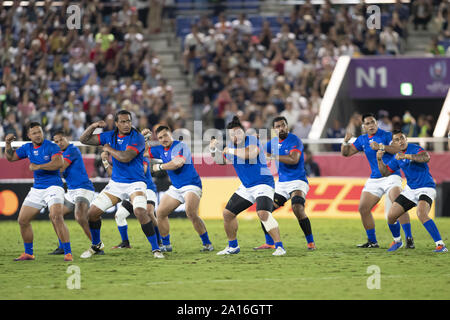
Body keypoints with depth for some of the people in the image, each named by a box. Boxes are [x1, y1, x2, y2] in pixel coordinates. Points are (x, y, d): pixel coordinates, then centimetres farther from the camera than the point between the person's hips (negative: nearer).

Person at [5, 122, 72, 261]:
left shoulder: (52, 147, -9)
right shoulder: (28, 148, 10)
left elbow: (59, 163, -24)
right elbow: (10, 157, 21)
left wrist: (38, 167, -22)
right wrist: (8, 144, 3)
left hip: (53, 186, -7)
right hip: (37, 189, 7)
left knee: (56, 217, -27)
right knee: (22, 220, 7)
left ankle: (68, 253, -24)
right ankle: (28, 253, 23)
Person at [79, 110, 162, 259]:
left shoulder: (137, 138, -14)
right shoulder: (110, 136, 4)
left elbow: (126, 157, -27)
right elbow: (84, 139, 9)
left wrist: (109, 149, -12)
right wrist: (93, 126, -8)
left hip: (135, 183, -6)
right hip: (115, 183, 6)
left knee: (140, 212, -29)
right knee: (93, 212, 2)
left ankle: (155, 248, -18)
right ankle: (96, 245, 26)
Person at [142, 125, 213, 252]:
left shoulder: (181, 146, -12)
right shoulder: (161, 150, 11)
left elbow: (177, 163, -28)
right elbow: (142, 152, 25)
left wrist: (159, 167, -15)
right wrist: (142, 137, 8)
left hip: (191, 185, -8)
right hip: (175, 188, 9)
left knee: (191, 213, -28)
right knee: (160, 213, 2)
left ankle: (207, 244, -18)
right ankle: (166, 245, 14)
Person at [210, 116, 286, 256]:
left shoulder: (252, 140, -16)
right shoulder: (231, 146, 5)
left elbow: (251, 154, -37)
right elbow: (221, 161, 22)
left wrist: (232, 151, -26)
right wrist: (213, 150, 4)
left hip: (263, 184, -8)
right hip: (246, 187, 8)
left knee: (263, 213, -29)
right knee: (227, 213, 11)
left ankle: (279, 247, -26)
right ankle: (233, 246, 28)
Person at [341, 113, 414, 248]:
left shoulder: (387, 136, -5)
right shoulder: (362, 140, 12)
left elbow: (398, 149, -18)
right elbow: (346, 152, 16)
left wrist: (380, 147, -27)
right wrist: (346, 141, -4)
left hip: (391, 175, -6)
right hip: (374, 180, 6)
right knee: (363, 209, 0)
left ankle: (409, 238, -23)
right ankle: (372, 241, 13)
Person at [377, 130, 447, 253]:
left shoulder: (415, 149, -13)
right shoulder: (397, 158, 9)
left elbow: (426, 157, -34)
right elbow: (385, 172, 17)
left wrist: (407, 156, -42)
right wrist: (379, 159, 0)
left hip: (426, 188, -8)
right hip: (410, 189, 8)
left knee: (421, 214, -32)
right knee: (391, 216, 4)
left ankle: (441, 245, -30)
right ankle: (397, 241, 32)